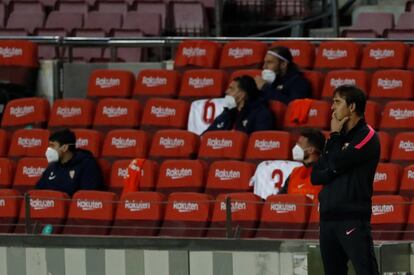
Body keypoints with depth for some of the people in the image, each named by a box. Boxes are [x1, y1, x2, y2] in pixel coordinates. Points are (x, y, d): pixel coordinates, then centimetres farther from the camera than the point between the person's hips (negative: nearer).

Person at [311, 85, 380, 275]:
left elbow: (336, 164, -14)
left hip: (353, 218, -8)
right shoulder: (338, 138, 19)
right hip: (328, 217, 8)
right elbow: (315, 176, 13)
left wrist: (335, 136, 2)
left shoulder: (366, 137, -4)